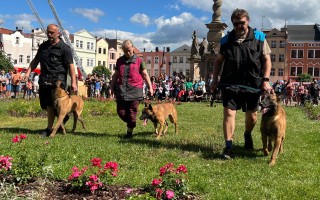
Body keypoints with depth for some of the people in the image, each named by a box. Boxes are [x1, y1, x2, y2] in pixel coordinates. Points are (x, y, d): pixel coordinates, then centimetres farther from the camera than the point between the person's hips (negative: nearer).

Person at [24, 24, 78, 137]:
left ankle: (49, 129, 2)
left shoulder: (64, 48, -6)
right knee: (44, 104, 11)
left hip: (57, 80, -7)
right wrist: (28, 72, 5)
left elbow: (70, 65, -11)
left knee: (50, 104, -8)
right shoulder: (43, 46, 15)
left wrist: (73, 82, -18)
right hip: (44, 79, 7)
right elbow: (35, 60, 19)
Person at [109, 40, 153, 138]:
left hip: (134, 90, -3)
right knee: (121, 111, 1)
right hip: (121, 89, 3)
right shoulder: (119, 60, 12)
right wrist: (112, 87, 17)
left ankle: (129, 132, 14)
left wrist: (150, 87, 1)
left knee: (132, 113, 1)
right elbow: (115, 75, 19)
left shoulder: (139, 60, 3)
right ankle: (130, 124, 27)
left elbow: (145, 74, 5)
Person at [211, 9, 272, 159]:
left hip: (252, 84, 0)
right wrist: (215, 80, 7)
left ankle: (248, 135, 43)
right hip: (230, 84, 0)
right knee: (229, 113, -8)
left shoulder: (259, 38, 0)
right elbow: (218, 61, 13)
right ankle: (228, 147, -2)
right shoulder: (226, 40, 4)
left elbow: (267, 59, 2)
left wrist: (265, 80, -7)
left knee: (252, 115, 12)